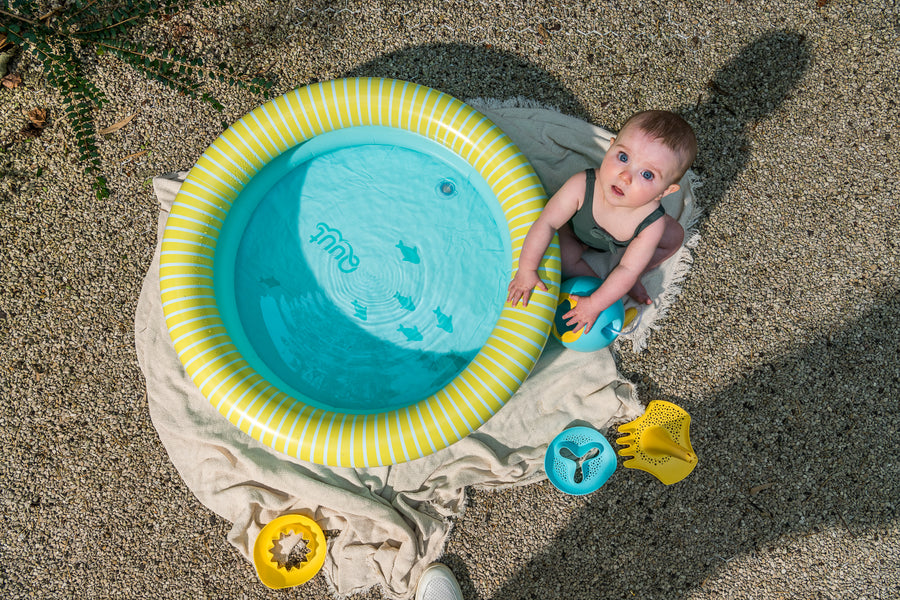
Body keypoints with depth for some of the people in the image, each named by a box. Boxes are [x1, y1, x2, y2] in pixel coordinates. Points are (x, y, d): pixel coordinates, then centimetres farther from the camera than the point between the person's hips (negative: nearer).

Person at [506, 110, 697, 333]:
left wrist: (594, 304, -30)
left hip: (622, 244, 1)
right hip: (579, 230, -1)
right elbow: (547, 223, -34)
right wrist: (527, 270, -32)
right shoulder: (581, 186, -46)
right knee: (563, 259, -25)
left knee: (674, 235, -7)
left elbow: (628, 269, -31)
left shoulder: (652, 224, -42)